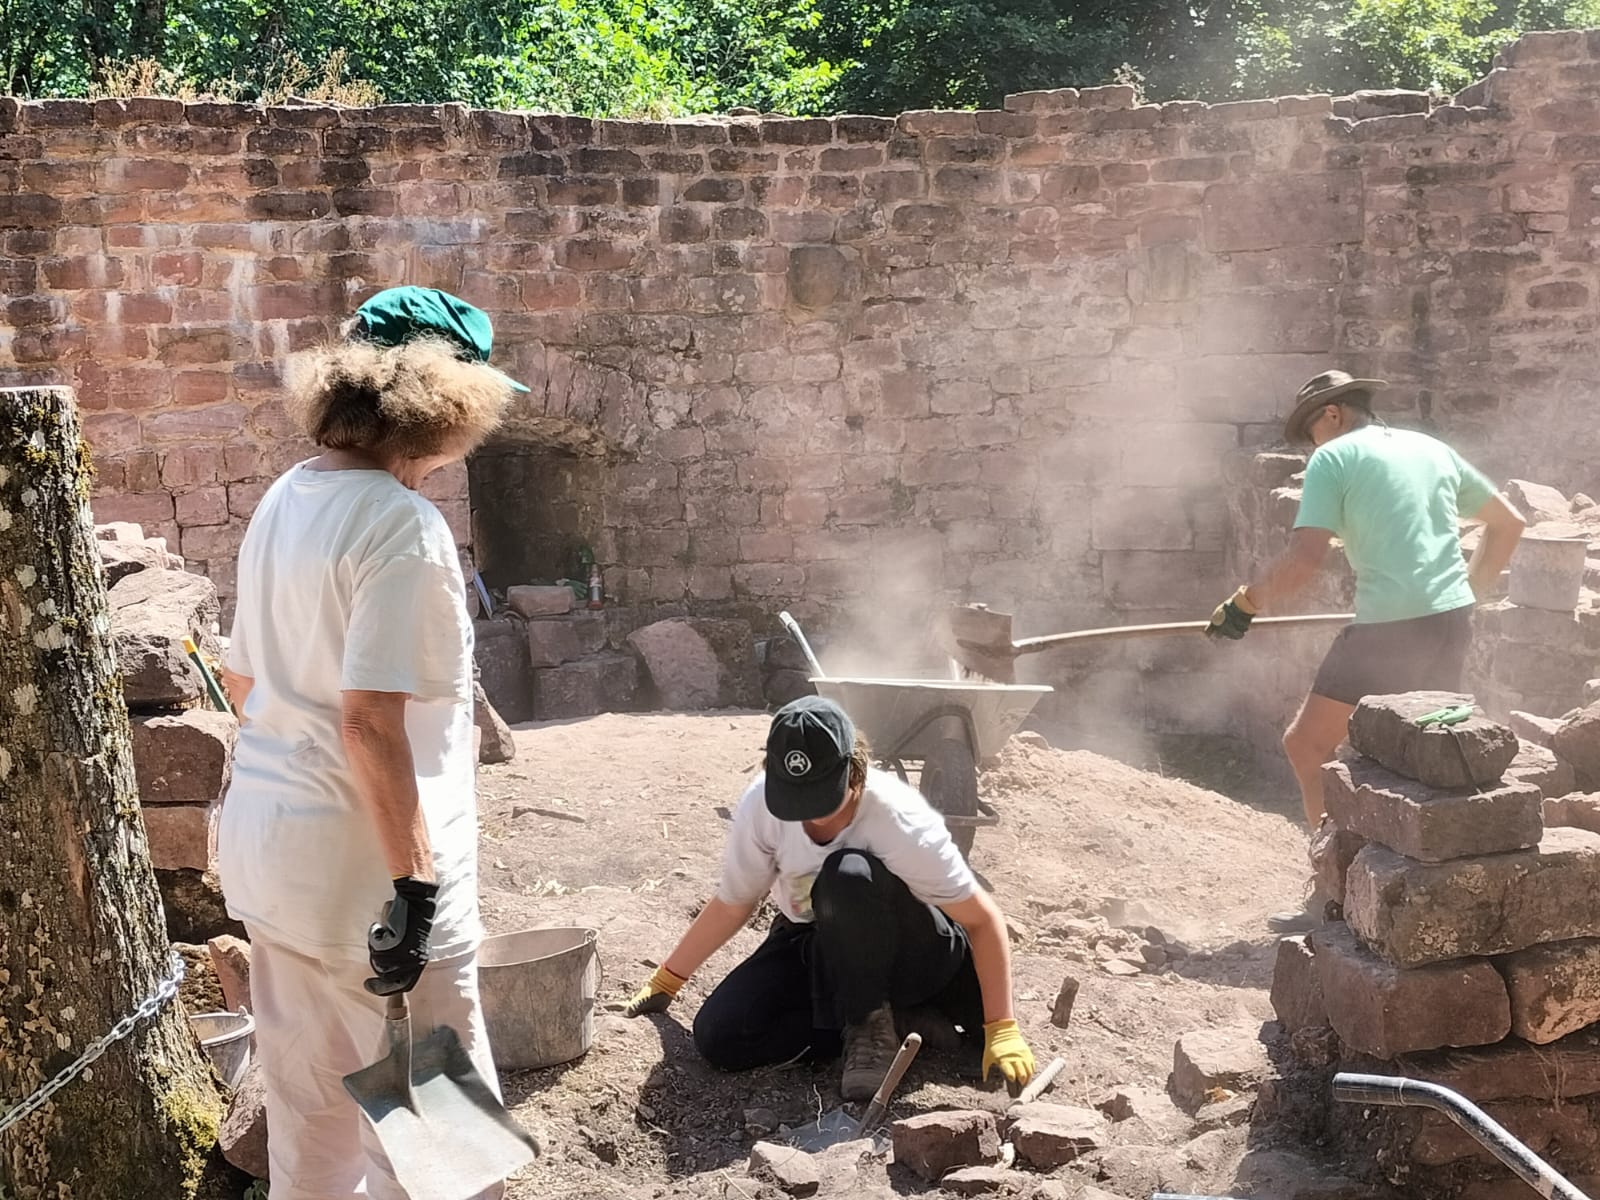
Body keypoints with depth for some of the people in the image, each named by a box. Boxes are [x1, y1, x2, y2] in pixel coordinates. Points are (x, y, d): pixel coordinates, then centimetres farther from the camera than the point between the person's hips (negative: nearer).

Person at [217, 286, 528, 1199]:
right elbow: (370, 721, -24)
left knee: (307, 1091, 21)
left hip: (265, 838, 9)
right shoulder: (402, 523, -19)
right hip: (361, 858, -9)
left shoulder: (285, 502, 7)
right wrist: (416, 886, -20)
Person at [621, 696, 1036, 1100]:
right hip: (815, 947, 5)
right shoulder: (762, 804, -19)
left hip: (906, 951, -4)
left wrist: (1002, 1031, -26)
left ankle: (870, 1022, -14)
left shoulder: (898, 820, -29)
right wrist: (665, 981, 4)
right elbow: (733, 904, -3)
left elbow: (983, 920, -22)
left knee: (848, 874, -36)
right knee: (717, 1038, -17)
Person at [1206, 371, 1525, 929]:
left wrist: (1245, 603, 0)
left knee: (1307, 745, 4)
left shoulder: (1333, 459, -2)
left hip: (1387, 630, -7)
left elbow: (1304, 559, -12)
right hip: (1452, 621, 7)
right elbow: (1508, 522, 26)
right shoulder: (1433, 449, 18)